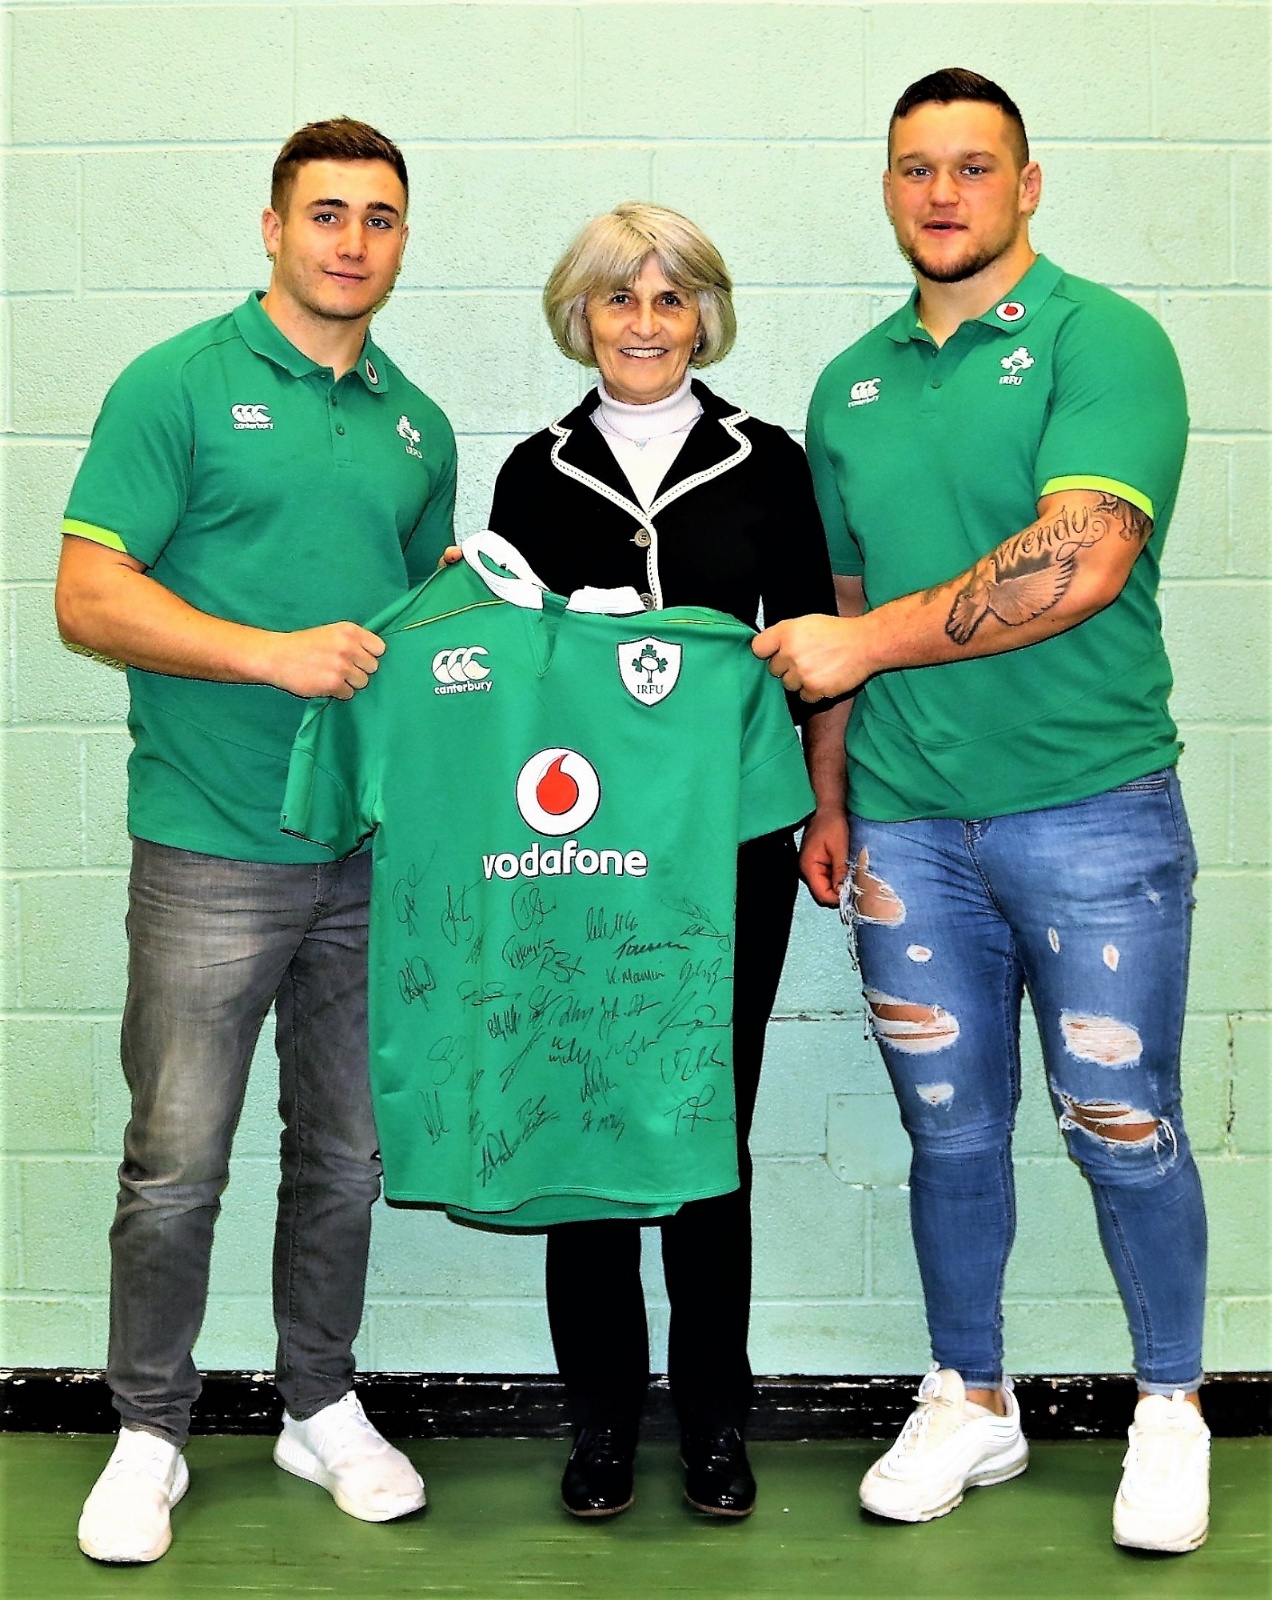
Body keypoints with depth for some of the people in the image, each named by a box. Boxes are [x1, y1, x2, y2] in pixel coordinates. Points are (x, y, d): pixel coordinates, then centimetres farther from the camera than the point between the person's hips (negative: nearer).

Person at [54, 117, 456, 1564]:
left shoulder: (416, 424, 14)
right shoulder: (179, 386, -3)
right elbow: (89, 597, -10)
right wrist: (273, 652, -20)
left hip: (375, 848, 5)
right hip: (215, 847, -5)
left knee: (346, 1155, 13)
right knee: (177, 1160, 1)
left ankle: (321, 1406, 30)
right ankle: (149, 1431, 20)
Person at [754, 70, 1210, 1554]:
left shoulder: (1100, 340, -6)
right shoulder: (851, 384, 13)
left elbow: (1081, 561, -20)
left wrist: (871, 640, -15)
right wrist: (827, 796, 13)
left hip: (1090, 809, -4)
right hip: (905, 821, 5)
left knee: (1121, 1126, 5)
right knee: (951, 1128, 13)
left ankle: (1170, 1406, 27)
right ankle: (969, 1404, 30)